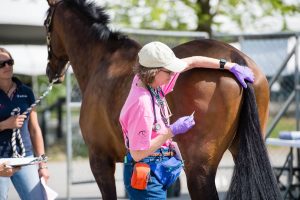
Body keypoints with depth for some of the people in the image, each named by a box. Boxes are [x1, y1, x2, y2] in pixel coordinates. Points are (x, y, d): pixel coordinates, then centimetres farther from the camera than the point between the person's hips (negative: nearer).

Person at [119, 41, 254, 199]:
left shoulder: (150, 81, -2)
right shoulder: (141, 104, -27)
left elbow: (191, 62, 9)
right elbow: (137, 154, -24)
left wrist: (230, 66, 8)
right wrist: (172, 131, -22)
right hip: (145, 175, -10)